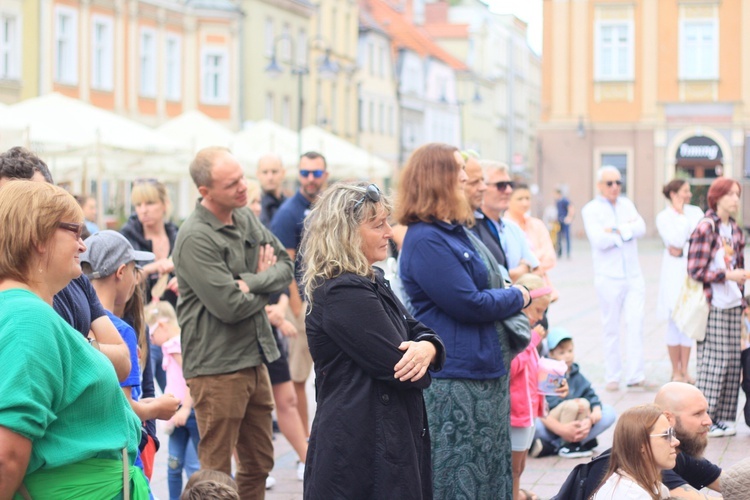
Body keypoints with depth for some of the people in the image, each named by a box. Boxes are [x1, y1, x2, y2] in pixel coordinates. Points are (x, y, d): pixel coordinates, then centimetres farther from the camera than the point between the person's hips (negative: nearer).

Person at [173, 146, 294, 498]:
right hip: (217, 367, -8)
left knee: (259, 462, 17)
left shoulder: (246, 218, 7)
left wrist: (251, 282, -15)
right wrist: (265, 286, -4)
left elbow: (285, 267, 4)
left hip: (254, 360, 8)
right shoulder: (195, 238, -18)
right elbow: (230, 307, -22)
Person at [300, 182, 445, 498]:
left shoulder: (370, 283, 14)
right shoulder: (344, 294, -19)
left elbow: (416, 330, 11)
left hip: (384, 439, 10)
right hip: (360, 451, -10)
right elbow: (399, 368, -21)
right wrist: (418, 364, 2)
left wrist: (427, 348, -12)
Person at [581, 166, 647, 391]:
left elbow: (641, 228, -3)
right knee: (611, 328, 2)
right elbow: (600, 240, -16)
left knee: (636, 323, -4)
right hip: (608, 277, -4)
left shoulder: (626, 204, 12)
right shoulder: (591, 209, -2)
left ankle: (635, 375, -2)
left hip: (633, 276, 4)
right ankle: (612, 376, 9)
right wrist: (628, 229, -8)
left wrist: (617, 230, -15)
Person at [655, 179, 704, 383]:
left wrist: (682, 249, -8)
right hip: (675, 274, -3)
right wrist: (680, 215, -10)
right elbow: (676, 241, -15)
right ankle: (676, 372, 8)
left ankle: (684, 371, 12)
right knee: (675, 322, -1)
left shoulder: (696, 212, 8)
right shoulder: (663, 217, -3)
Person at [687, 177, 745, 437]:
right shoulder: (706, 229, -11)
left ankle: (723, 418, 14)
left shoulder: (736, 231, 11)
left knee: (732, 363, 7)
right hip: (712, 307, -7)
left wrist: (742, 298, 15)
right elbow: (695, 270, -15)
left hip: (732, 306, 7)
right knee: (712, 363, -4)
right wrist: (727, 275, -19)